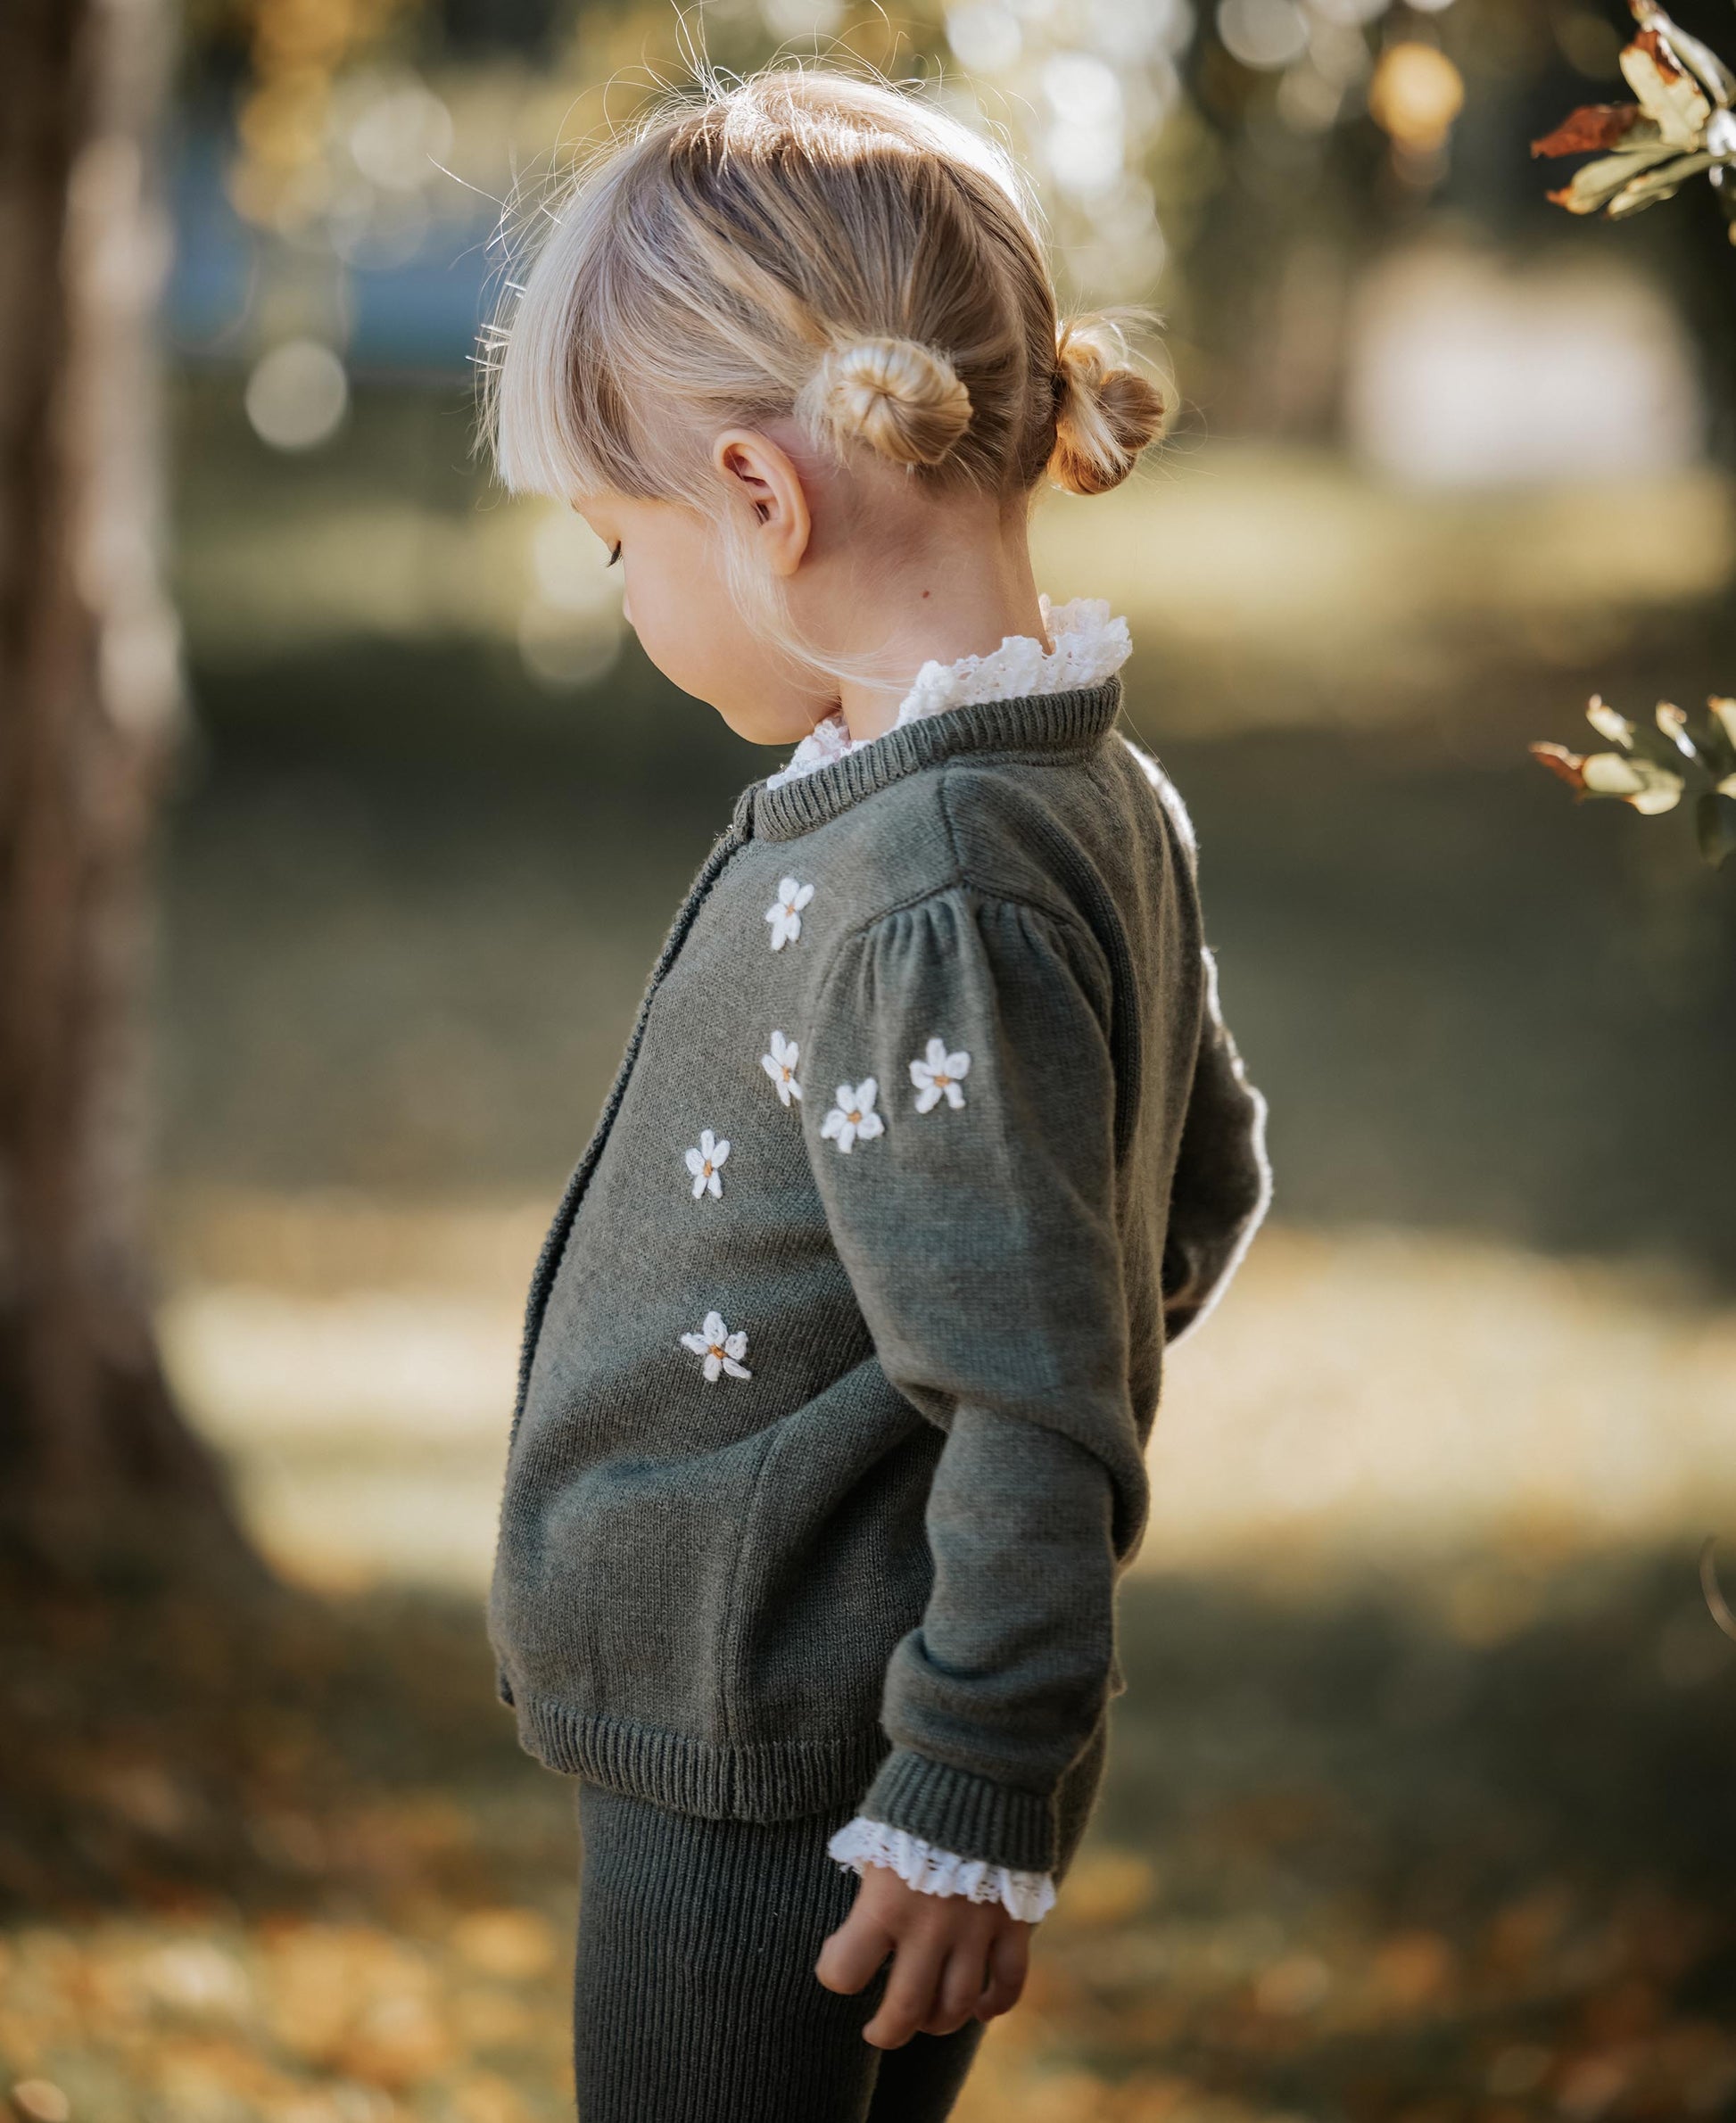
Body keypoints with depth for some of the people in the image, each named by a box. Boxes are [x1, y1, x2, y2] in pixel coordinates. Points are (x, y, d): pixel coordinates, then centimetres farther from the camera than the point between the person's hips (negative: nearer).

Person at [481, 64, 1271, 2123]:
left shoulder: (923, 901, -25)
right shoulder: (1105, 803, 5)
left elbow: (1037, 1408, -25)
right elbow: (1204, 1184, 18)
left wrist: (972, 1815, -19)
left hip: (773, 1814, -10)